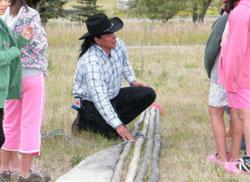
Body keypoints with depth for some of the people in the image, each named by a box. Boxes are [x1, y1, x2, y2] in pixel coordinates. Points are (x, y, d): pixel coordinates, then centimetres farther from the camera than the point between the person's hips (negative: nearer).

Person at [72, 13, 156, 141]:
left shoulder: (118, 44, -8)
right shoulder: (91, 61, -32)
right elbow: (99, 98, -37)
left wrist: (133, 81, 4)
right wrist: (118, 126, -41)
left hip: (113, 96, 8)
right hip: (90, 103, -8)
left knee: (148, 94, -8)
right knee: (116, 133, -27)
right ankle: (85, 122, -1)